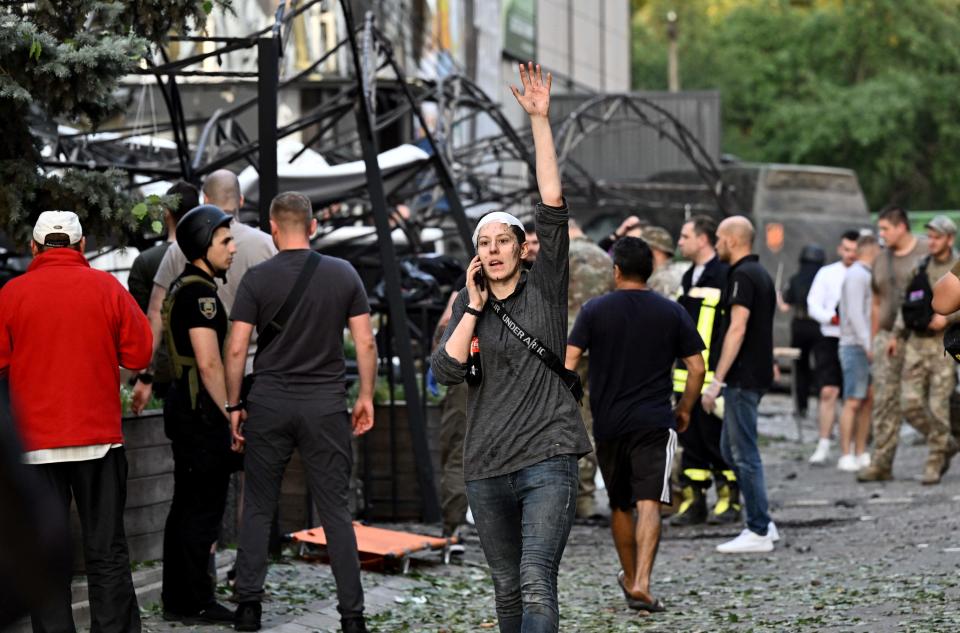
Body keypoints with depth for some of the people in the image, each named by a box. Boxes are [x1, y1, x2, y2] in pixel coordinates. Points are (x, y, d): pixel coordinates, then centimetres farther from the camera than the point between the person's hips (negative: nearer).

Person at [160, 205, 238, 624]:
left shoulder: (182, 288, 16)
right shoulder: (200, 293, -16)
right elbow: (209, 363, -22)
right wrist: (231, 415, -17)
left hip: (186, 410, 11)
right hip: (202, 413, -11)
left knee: (187, 507, 14)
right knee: (202, 509, -7)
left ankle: (177, 598, 20)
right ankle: (193, 603, -4)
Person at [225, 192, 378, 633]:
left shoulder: (257, 278, -3)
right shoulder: (343, 274, 1)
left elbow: (236, 349, -5)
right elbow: (365, 342, 1)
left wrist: (234, 405, 4)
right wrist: (366, 396, 10)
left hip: (269, 403, -1)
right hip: (325, 405, 1)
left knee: (258, 508, 10)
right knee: (336, 510, 3)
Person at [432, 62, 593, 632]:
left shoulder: (544, 290, 2)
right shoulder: (467, 306, 10)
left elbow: (553, 205, -7)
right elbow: (447, 371, -5)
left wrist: (540, 120, -12)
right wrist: (474, 307, -7)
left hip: (548, 461, -4)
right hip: (487, 470, 4)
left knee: (536, 582, -17)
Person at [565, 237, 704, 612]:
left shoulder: (594, 310, 0)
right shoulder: (672, 313, 2)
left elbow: (569, 363, -5)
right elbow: (697, 368, 2)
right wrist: (685, 409, 16)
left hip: (608, 423, 1)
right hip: (655, 422, -1)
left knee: (620, 505, 17)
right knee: (649, 503, -9)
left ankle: (630, 578, 33)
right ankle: (641, 585, -24)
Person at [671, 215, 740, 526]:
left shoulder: (725, 276, -11)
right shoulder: (689, 276, 18)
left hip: (712, 374, -8)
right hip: (686, 376, 9)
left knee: (717, 439, -2)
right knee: (690, 441, 9)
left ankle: (729, 501, 7)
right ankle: (693, 501, 15)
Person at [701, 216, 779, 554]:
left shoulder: (742, 276, -15)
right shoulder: (761, 274, 15)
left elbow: (737, 329, -22)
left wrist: (717, 380, -23)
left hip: (742, 378, -10)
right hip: (755, 375, 10)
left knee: (744, 453, -5)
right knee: (731, 450, 15)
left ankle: (759, 532, -2)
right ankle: (762, 524, 15)